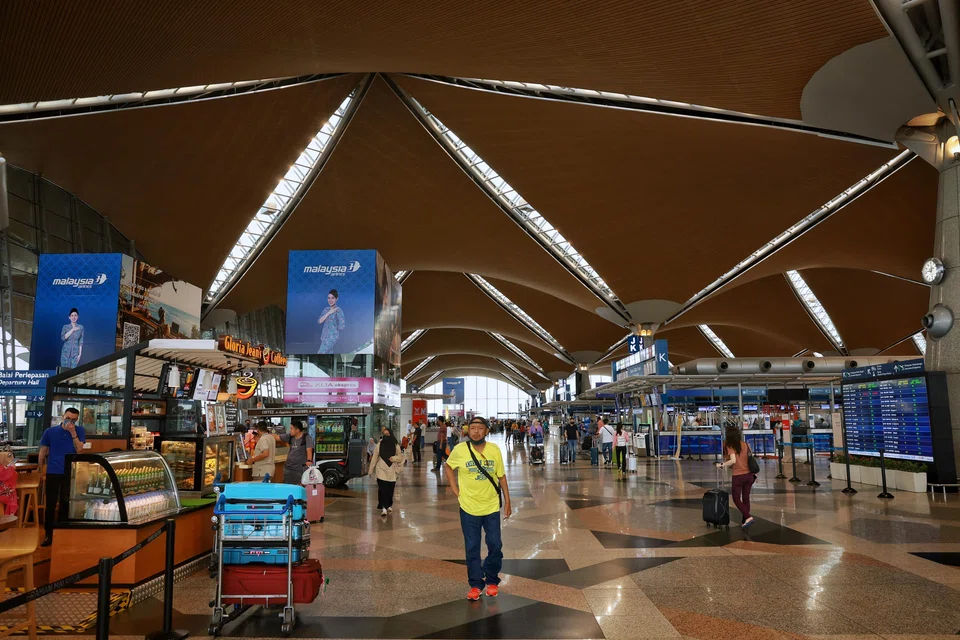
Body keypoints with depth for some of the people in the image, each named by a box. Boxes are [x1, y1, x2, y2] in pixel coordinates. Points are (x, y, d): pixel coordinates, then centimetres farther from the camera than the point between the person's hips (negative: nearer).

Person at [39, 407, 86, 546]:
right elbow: (43, 452, 8)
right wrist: (40, 471, 5)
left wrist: (73, 433, -17)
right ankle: (48, 535, 14)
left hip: (71, 473, 0)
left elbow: (79, 450, -10)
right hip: (52, 472, 1)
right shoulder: (50, 432, 1)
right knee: (50, 504, 5)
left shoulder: (79, 431, 0)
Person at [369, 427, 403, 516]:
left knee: (390, 490, 7)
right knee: (382, 489, -11)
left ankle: (389, 505, 26)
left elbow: (400, 457, 7)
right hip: (381, 470, -1)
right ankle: (384, 507, -11)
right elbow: (374, 458, 3)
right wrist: (371, 470, 4)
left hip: (392, 471, 1)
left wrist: (394, 458, -15)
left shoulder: (396, 445, 1)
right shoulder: (379, 444, -1)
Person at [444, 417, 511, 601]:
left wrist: (507, 501, 4)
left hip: (492, 507, 1)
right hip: (469, 508, -1)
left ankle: (492, 580, 28)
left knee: (495, 546, 6)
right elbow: (448, 467, 8)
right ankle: (475, 584, 22)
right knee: (472, 548, 7)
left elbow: (501, 476, 3)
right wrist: (456, 490, 0)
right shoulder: (460, 449, -10)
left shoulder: (494, 450, -6)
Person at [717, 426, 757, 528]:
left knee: (736, 499, 9)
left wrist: (722, 465, -12)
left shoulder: (729, 446, -11)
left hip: (738, 476, -5)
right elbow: (749, 458, 8)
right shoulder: (745, 445, 4)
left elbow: (733, 461, -24)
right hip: (749, 475, 5)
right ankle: (745, 521, 18)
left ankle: (748, 517, -6)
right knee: (746, 498, 14)